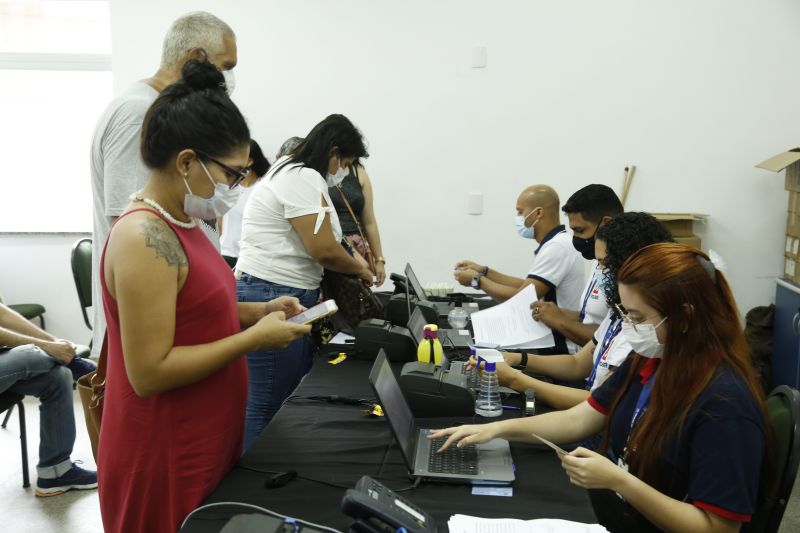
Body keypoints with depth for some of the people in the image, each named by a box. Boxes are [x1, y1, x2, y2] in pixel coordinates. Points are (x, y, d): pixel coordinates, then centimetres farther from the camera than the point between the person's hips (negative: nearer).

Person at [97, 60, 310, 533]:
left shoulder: (181, 223, 5)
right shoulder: (145, 239, -24)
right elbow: (149, 372, -26)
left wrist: (257, 312, 2)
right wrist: (255, 338, -22)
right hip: (165, 459, -9)